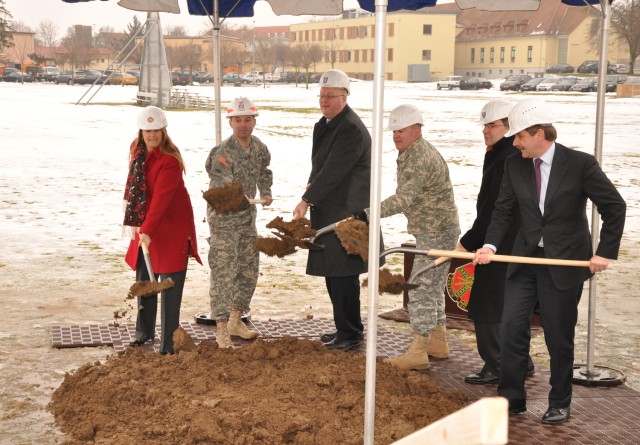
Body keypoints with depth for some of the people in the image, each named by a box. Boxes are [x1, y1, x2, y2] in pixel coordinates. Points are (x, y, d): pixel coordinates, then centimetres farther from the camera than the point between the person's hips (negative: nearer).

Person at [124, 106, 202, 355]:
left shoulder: (170, 160, -21)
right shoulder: (137, 150, 5)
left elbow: (161, 198, -29)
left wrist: (147, 230, -36)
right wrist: (136, 222, 15)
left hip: (172, 225, -8)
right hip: (146, 223, 8)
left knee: (170, 283, -7)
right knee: (143, 278, 15)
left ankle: (168, 343, -2)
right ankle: (144, 332, 31)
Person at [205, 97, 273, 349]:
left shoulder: (259, 147, 2)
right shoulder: (223, 153, -21)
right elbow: (221, 190, -30)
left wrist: (266, 193, 10)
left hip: (248, 216, 8)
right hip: (223, 217, -7)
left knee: (249, 270, 12)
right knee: (223, 272, -8)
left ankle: (235, 321, 26)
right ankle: (222, 330, -2)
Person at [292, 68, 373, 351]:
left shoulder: (352, 129, -16)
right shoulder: (325, 125, 15)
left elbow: (333, 171, -20)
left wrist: (306, 200, -16)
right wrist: (312, 186, 7)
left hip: (345, 212, -10)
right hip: (328, 211, 10)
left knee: (342, 273, -6)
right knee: (332, 272, 15)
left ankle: (351, 334, 4)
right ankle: (344, 329, 26)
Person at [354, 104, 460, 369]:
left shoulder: (421, 159, -24)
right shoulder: (409, 154, 11)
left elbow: (403, 199, -34)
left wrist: (368, 214, -39)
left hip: (436, 233, -11)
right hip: (431, 231, 11)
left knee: (421, 290, -10)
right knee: (432, 288, 18)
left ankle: (418, 353, -7)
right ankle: (438, 343, 28)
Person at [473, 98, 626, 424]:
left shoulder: (580, 164, -11)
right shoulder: (514, 166, 2)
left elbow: (615, 207, -5)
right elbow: (504, 210, 4)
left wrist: (605, 252, -10)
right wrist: (490, 244, -12)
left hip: (565, 263, -4)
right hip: (524, 260, 4)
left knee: (559, 337, 5)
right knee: (512, 329, 0)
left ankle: (560, 404, 22)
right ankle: (511, 399, 14)